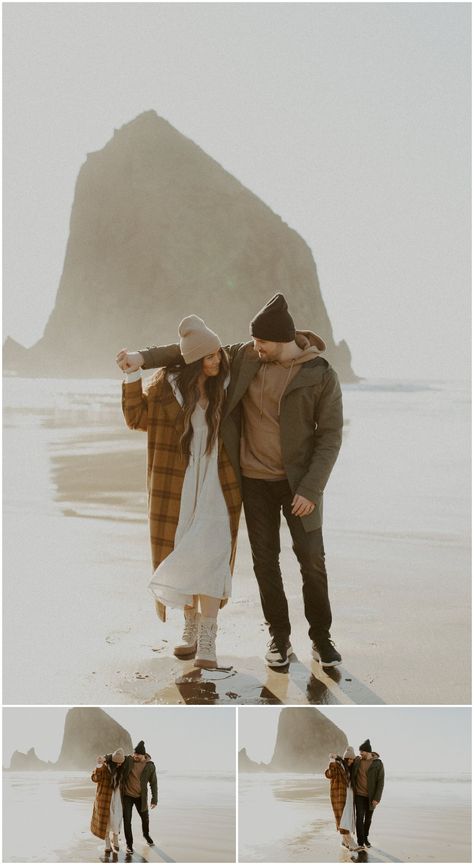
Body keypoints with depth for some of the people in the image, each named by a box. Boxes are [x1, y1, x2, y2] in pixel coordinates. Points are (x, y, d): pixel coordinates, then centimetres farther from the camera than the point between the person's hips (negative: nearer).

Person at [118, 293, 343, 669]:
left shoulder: (321, 375, -11)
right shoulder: (244, 357, -2)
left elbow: (331, 435, -11)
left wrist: (310, 489, -17)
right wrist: (144, 356, -4)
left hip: (299, 481, -3)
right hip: (255, 479, 3)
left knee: (312, 560, -2)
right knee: (265, 560, 6)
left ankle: (321, 637, 16)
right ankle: (280, 637, 21)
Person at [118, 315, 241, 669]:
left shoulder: (227, 383, 0)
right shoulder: (168, 384, -3)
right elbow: (137, 417, 6)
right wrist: (132, 377, -6)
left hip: (216, 487, -1)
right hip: (178, 489, 1)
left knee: (209, 556, -12)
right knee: (183, 556, 8)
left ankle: (207, 640, -10)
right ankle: (191, 628, 24)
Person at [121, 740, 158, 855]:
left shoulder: (150, 765, -13)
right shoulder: (127, 760, -14)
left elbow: (153, 783, -6)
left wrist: (154, 799, -6)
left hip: (141, 797, 1)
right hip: (127, 796, -1)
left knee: (145, 818, 18)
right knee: (127, 821, -2)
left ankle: (146, 835, 49)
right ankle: (129, 844, 16)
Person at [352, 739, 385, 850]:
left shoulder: (378, 764, -11)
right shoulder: (357, 760, -1)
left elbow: (380, 782, -12)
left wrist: (376, 799, -16)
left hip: (371, 796, -1)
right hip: (359, 795, 1)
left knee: (368, 818, 11)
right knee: (360, 817, -9)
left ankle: (365, 838, 32)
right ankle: (360, 841, -3)